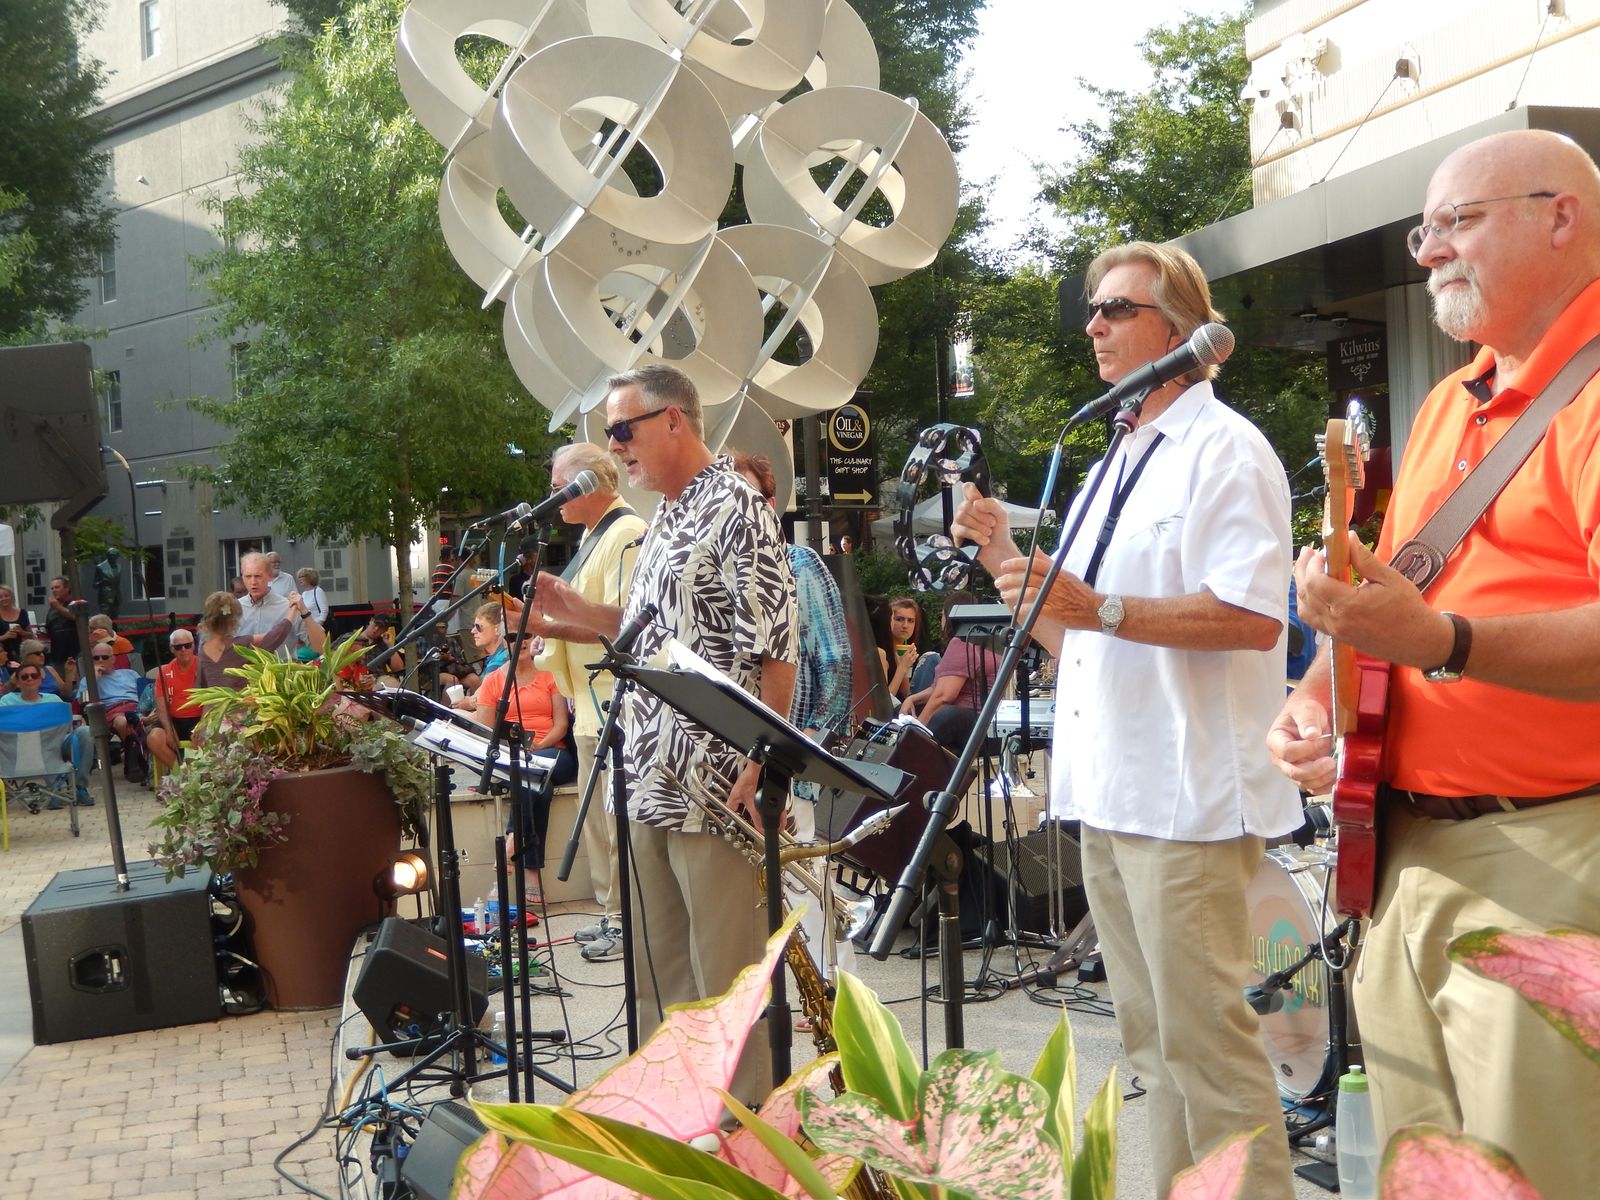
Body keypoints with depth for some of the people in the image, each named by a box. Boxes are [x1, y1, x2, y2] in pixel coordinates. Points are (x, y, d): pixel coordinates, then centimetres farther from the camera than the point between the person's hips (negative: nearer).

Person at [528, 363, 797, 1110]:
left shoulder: (735, 509, -11)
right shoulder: (666, 521, 18)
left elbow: (775, 647, -16)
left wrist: (761, 763, -21)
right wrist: (575, 612, 11)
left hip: (715, 787, -9)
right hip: (653, 784, 10)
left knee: (725, 971, -1)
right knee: (657, 969, 16)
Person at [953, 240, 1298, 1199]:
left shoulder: (1223, 450, -8)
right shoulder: (1116, 465, 20)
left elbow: (1254, 616, -21)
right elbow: (1069, 638, 20)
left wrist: (1099, 608, -23)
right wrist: (1004, 556, 7)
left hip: (1187, 796, -9)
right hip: (1112, 794, 9)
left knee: (1204, 1036, -4)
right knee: (1154, 1038, 16)